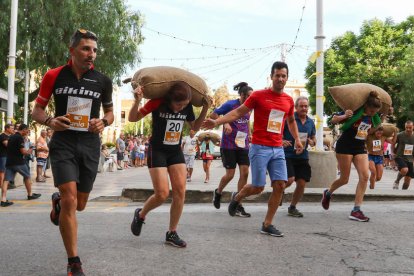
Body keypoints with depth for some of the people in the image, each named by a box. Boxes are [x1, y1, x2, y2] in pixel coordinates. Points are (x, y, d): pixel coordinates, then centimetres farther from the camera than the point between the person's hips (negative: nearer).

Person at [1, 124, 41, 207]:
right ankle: (30, 195, 28)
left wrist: (26, 150, 18)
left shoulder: (11, 137, 16)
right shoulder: (20, 138, -11)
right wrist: (29, 151, 5)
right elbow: (23, 151, -16)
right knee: (27, 176, 14)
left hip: (9, 162, 7)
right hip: (18, 162, -7)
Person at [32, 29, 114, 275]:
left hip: (90, 145, 3)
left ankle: (57, 201, 51)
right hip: (63, 143, -2)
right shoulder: (54, 76, -2)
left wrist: (104, 122, -8)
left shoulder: (102, 81, 1)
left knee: (79, 205, 12)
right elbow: (37, 110, 6)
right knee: (70, 201, -16)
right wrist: (50, 121, -16)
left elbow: (110, 111, 15)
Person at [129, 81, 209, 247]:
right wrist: (137, 101, -30)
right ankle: (140, 214, 19)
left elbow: (195, 127, 13)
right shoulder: (157, 103, -16)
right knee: (162, 193, -13)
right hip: (157, 151, -4)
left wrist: (205, 109, -2)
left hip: (176, 151, 5)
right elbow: (132, 119, -11)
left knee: (180, 192, -6)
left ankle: (172, 233, 6)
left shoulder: (187, 108, -3)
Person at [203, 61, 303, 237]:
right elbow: (238, 112, -6)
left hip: (278, 149, 5)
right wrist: (216, 122, -16)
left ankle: (267, 225, 8)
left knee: (280, 185, -3)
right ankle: (237, 198, 30)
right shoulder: (258, 95, -6)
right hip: (260, 148, -5)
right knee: (258, 187, -3)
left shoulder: (289, 100, 9)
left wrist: (297, 139, 19)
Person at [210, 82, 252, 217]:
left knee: (244, 173, -4)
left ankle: (238, 206, 4)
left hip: (243, 145, 6)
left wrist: (249, 134, 12)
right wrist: (225, 123, -18)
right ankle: (218, 192, 28)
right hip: (228, 144, -6)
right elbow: (213, 115, -6)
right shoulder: (230, 104, -9)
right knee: (230, 174, -5)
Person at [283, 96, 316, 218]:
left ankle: (292, 207, 21)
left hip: (303, 157, 5)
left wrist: (312, 142, -1)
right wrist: (281, 141, -20)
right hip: (287, 154, -5)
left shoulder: (310, 122, 13)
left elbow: (313, 139, 23)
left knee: (302, 183, 2)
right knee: (289, 180, -19)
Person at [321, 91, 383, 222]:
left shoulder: (372, 117, 5)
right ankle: (328, 193, 31)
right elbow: (333, 120, -10)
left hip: (360, 148, 6)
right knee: (344, 179, -1)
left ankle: (356, 210, -8)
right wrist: (344, 116, -28)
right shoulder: (354, 112, -14)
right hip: (345, 146, -6)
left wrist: (379, 123, 8)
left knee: (364, 176, -11)